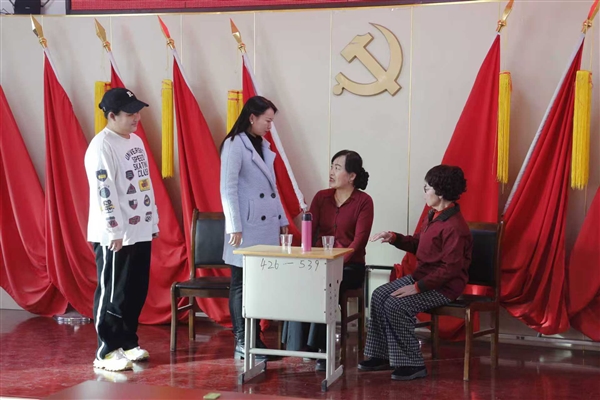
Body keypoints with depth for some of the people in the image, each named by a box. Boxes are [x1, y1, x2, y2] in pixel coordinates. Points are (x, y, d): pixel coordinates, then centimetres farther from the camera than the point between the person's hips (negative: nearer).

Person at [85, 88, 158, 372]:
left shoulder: (136, 141, 13)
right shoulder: (101, 146, -14)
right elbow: (103, 192, -19)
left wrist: (153, 221, 18)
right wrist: (115, 231, -20)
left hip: (140, 232, 8)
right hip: (114, 236, -8)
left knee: (136, 292, 13)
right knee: (112, 294, -2)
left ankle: (128, 343, 24)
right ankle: (107, 352, 6)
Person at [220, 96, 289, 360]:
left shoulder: (264, 146, 15)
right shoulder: (234, 145, -8)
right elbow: (228, 189, -12)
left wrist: (282, 220, 17)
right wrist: (234, 227, -16)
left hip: (267, 225, 7)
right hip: (247, 226, -7)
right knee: (242, 284, 0)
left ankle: (255, 340, 13)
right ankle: (242, 343, 6)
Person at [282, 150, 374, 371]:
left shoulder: (363, 201, -3)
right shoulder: (321, 197, 9)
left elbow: (359, 240, -11)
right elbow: (309, 232, 3)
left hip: (350, 267, -3)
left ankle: (320, 347, -19)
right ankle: (300, 344, -20)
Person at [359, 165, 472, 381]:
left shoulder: (454, 227, -24)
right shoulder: (433, 215, 6)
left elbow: (450, 269, -25)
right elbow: (417, 244, 20)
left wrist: (417, 287, -25)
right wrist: (394, 238, 2)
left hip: (444, 286, -10)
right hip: (422, 275, 10)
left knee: (395, 305, -22)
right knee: (379, 295, 0)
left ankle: (412, 364, -11)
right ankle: (382, 355, 7)